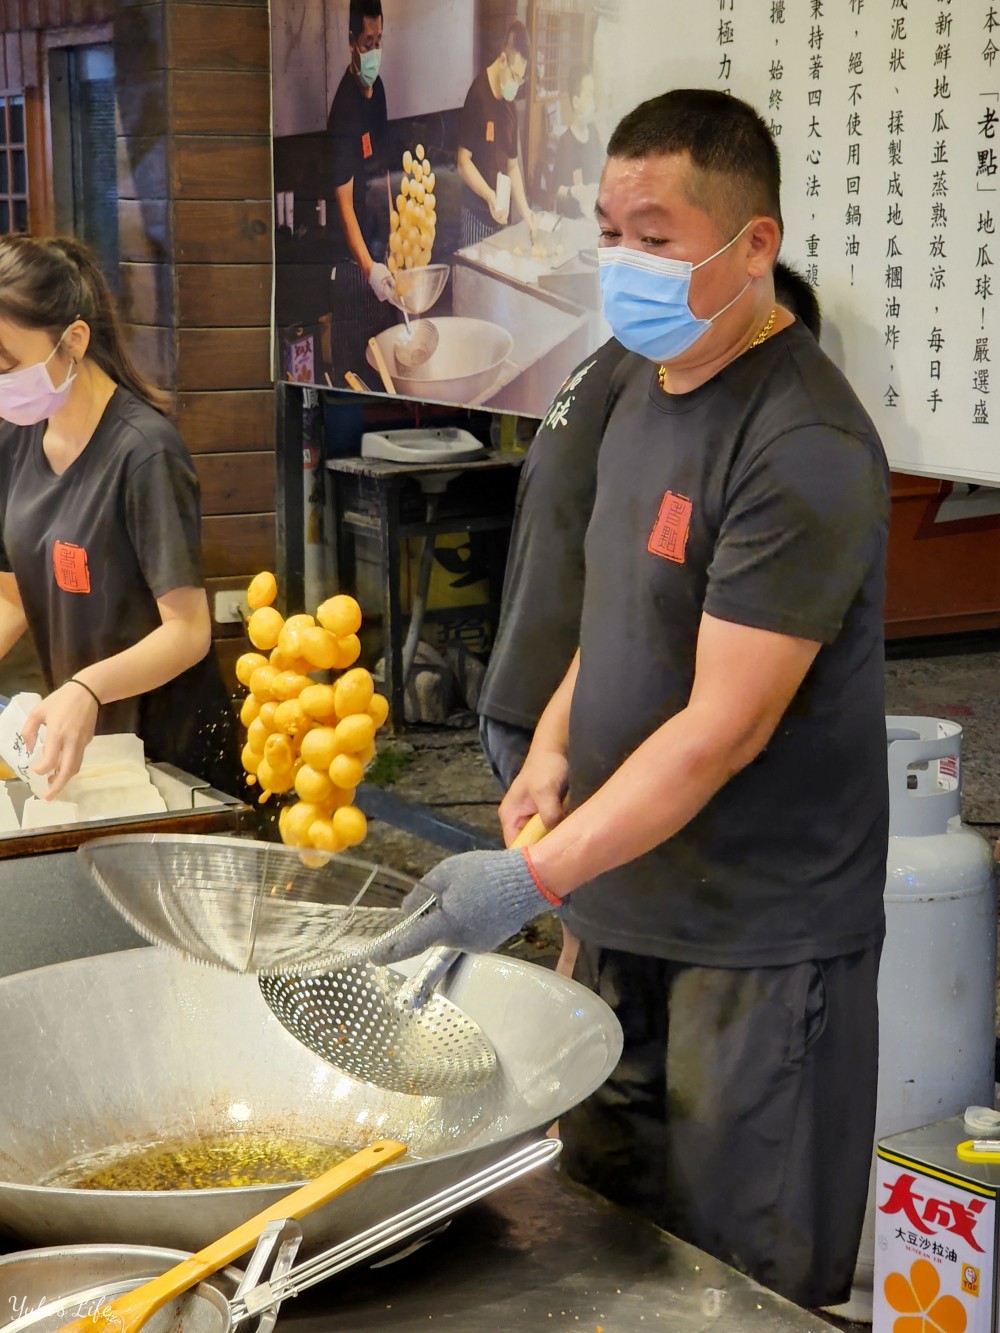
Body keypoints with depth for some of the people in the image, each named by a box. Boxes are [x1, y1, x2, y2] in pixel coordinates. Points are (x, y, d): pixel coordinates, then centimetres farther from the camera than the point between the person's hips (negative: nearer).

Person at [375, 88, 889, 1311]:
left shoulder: (804, 450, -21)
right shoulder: (647, 385, 8)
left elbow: (724, 728, -24)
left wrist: (535, 878, -27)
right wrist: (555, 745, 5)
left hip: (756, 940, -8)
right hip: (624, 903, 8)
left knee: (742, 1278, 5)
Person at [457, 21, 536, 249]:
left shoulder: (510, 108, 11)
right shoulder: (478, 95, -11)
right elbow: (463, 162, -13)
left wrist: (524, 211, 6)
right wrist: (489, 196, -25)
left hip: (501, 217, 7)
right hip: (476, 215, -7)